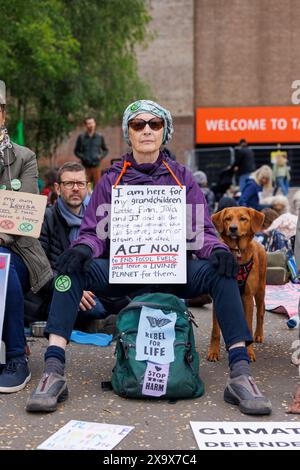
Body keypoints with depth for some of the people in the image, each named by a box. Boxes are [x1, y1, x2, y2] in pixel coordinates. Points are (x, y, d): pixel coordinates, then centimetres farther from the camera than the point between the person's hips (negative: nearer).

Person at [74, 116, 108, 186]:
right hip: (85, 167, 0)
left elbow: (106, 150, 14)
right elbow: (76, 151, 10)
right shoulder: (81, 137, 4)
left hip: (96, 166, 1)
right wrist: (82, 157, -7)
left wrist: (101, 156, -4)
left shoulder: (100, 137, 6)